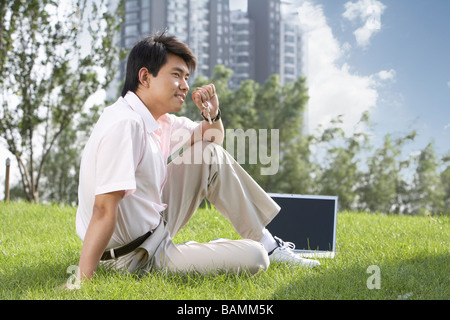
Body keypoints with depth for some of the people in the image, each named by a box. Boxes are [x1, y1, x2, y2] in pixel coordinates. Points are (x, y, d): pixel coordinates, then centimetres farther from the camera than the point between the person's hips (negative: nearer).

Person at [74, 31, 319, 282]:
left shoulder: (158, 120, 5)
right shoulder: (124, 125, -26)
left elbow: (213, 139, 21)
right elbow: (104, 210, -33)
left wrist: (212, 114, -1)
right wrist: (82, 282, -36)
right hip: (136, 258, -10)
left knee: (213, 155, 12)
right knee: (252, 258, -18)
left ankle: (268, 244, 16)